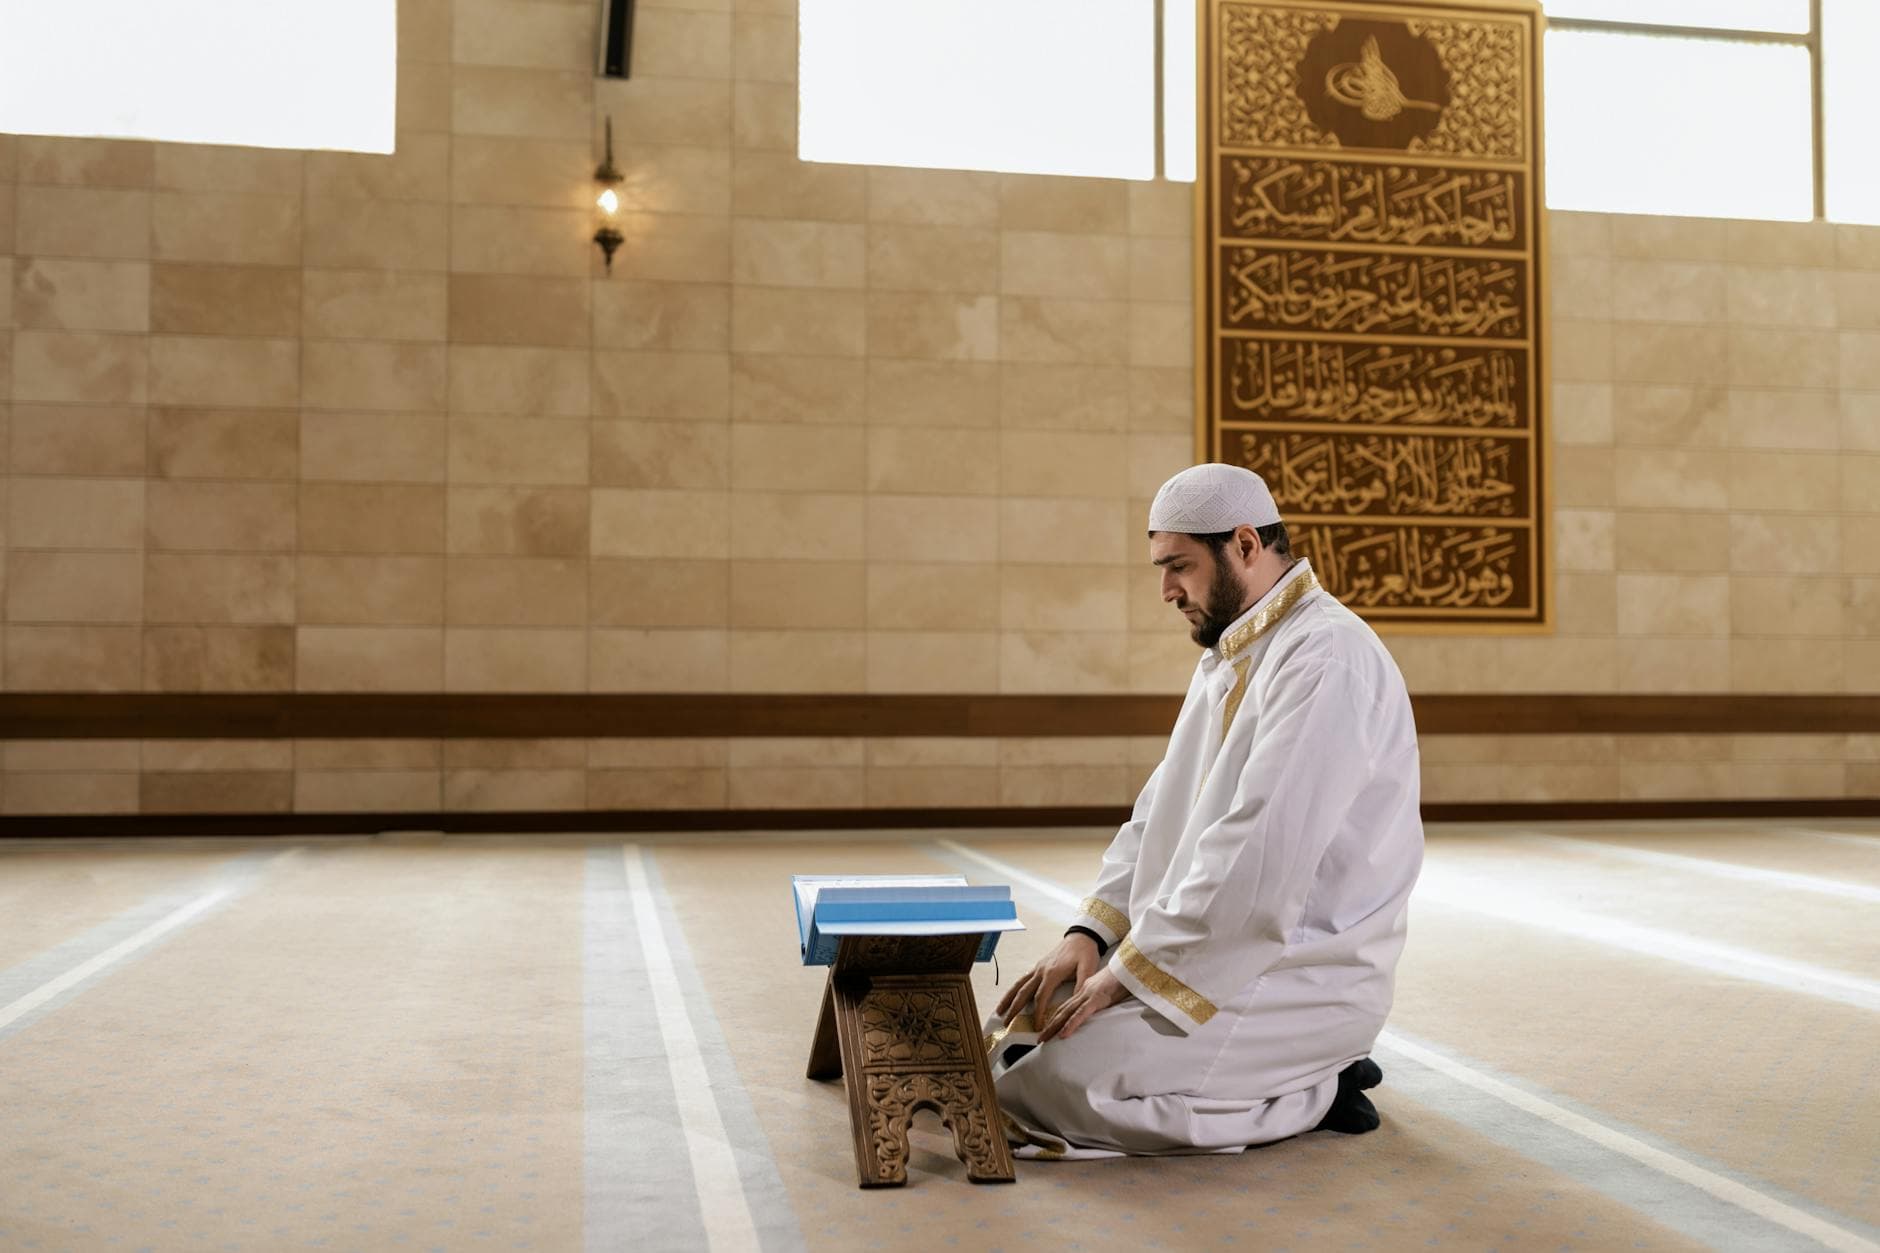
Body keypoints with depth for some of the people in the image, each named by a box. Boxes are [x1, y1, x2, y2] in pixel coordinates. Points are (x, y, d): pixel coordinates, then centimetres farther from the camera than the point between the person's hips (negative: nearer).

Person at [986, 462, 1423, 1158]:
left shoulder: (1326, 657, -19)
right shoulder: (1229, 659, 14)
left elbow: (1259, 859, -27)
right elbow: (1160, 812, 15)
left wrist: (1127, 974, -20)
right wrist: (1092, 932, 1)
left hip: (1307, 976, -10)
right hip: (1221, 954, 10)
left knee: (1056, 1083, -23)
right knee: (1009, 1040, 7)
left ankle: (1309, 1092, -4)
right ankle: (1284, 1073, 10)